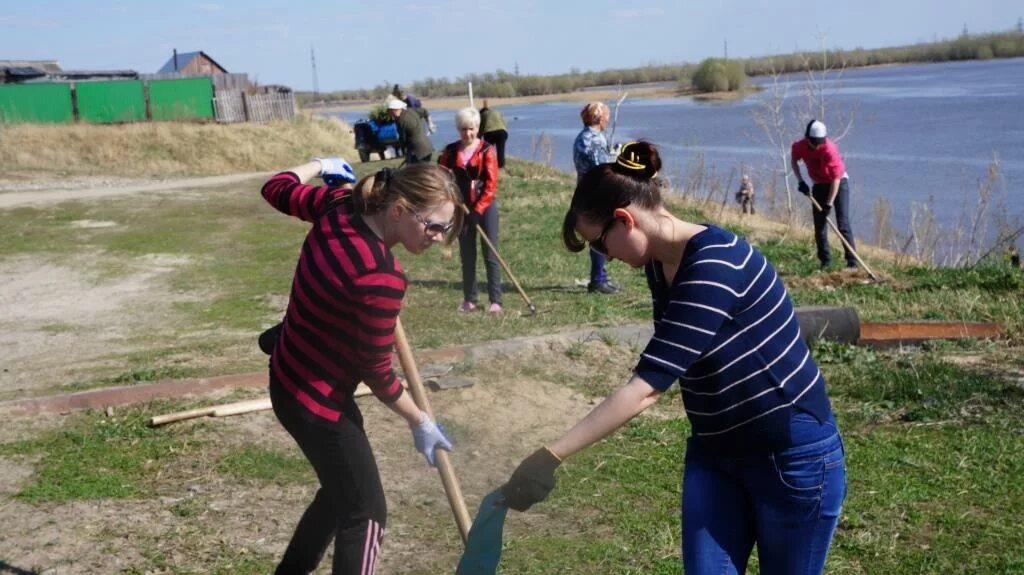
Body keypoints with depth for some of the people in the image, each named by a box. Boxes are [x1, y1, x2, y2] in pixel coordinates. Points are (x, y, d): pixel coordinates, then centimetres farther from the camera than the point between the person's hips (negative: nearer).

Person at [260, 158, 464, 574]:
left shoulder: (340, 206, -10)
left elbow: (277, 189, 10)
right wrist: (420, 423, -6)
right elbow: (376, 372, -20)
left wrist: (320, 165, 29)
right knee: (365, 512, 4)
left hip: (291, 377, 9)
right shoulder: (381, 277, -32)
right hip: (315, 398, -9)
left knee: (342, 490, 26)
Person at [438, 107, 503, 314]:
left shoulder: (487, 150, -6)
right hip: (462, 208, 3)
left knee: (490, 254, -2)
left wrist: (479, 208, -17)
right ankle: (469, 299, 18)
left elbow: (491, 184, -11)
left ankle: (495, 300, 1)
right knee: (467, 255, 9)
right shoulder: (450, 151, 3)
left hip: (485, 207, -3)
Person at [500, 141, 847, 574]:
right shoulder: (659, 266, 0)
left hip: (793, 456, -7)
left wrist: (550, 456, -33)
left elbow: (645, 387, -33)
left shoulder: (715, 267, -27)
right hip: (714, 454, 8)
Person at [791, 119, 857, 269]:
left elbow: (836, 178, -29)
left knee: (843, 223, -12)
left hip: (838, 182, -5)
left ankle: (852, 261, -12)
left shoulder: (830, 149, -31)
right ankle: (825, 261, 10)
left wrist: (829, 204, -29)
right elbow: (793, 161, 7)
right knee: (819, 225, 2)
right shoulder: (799, 147, -17)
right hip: (818, 184, 5)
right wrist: (800, 181, -6)